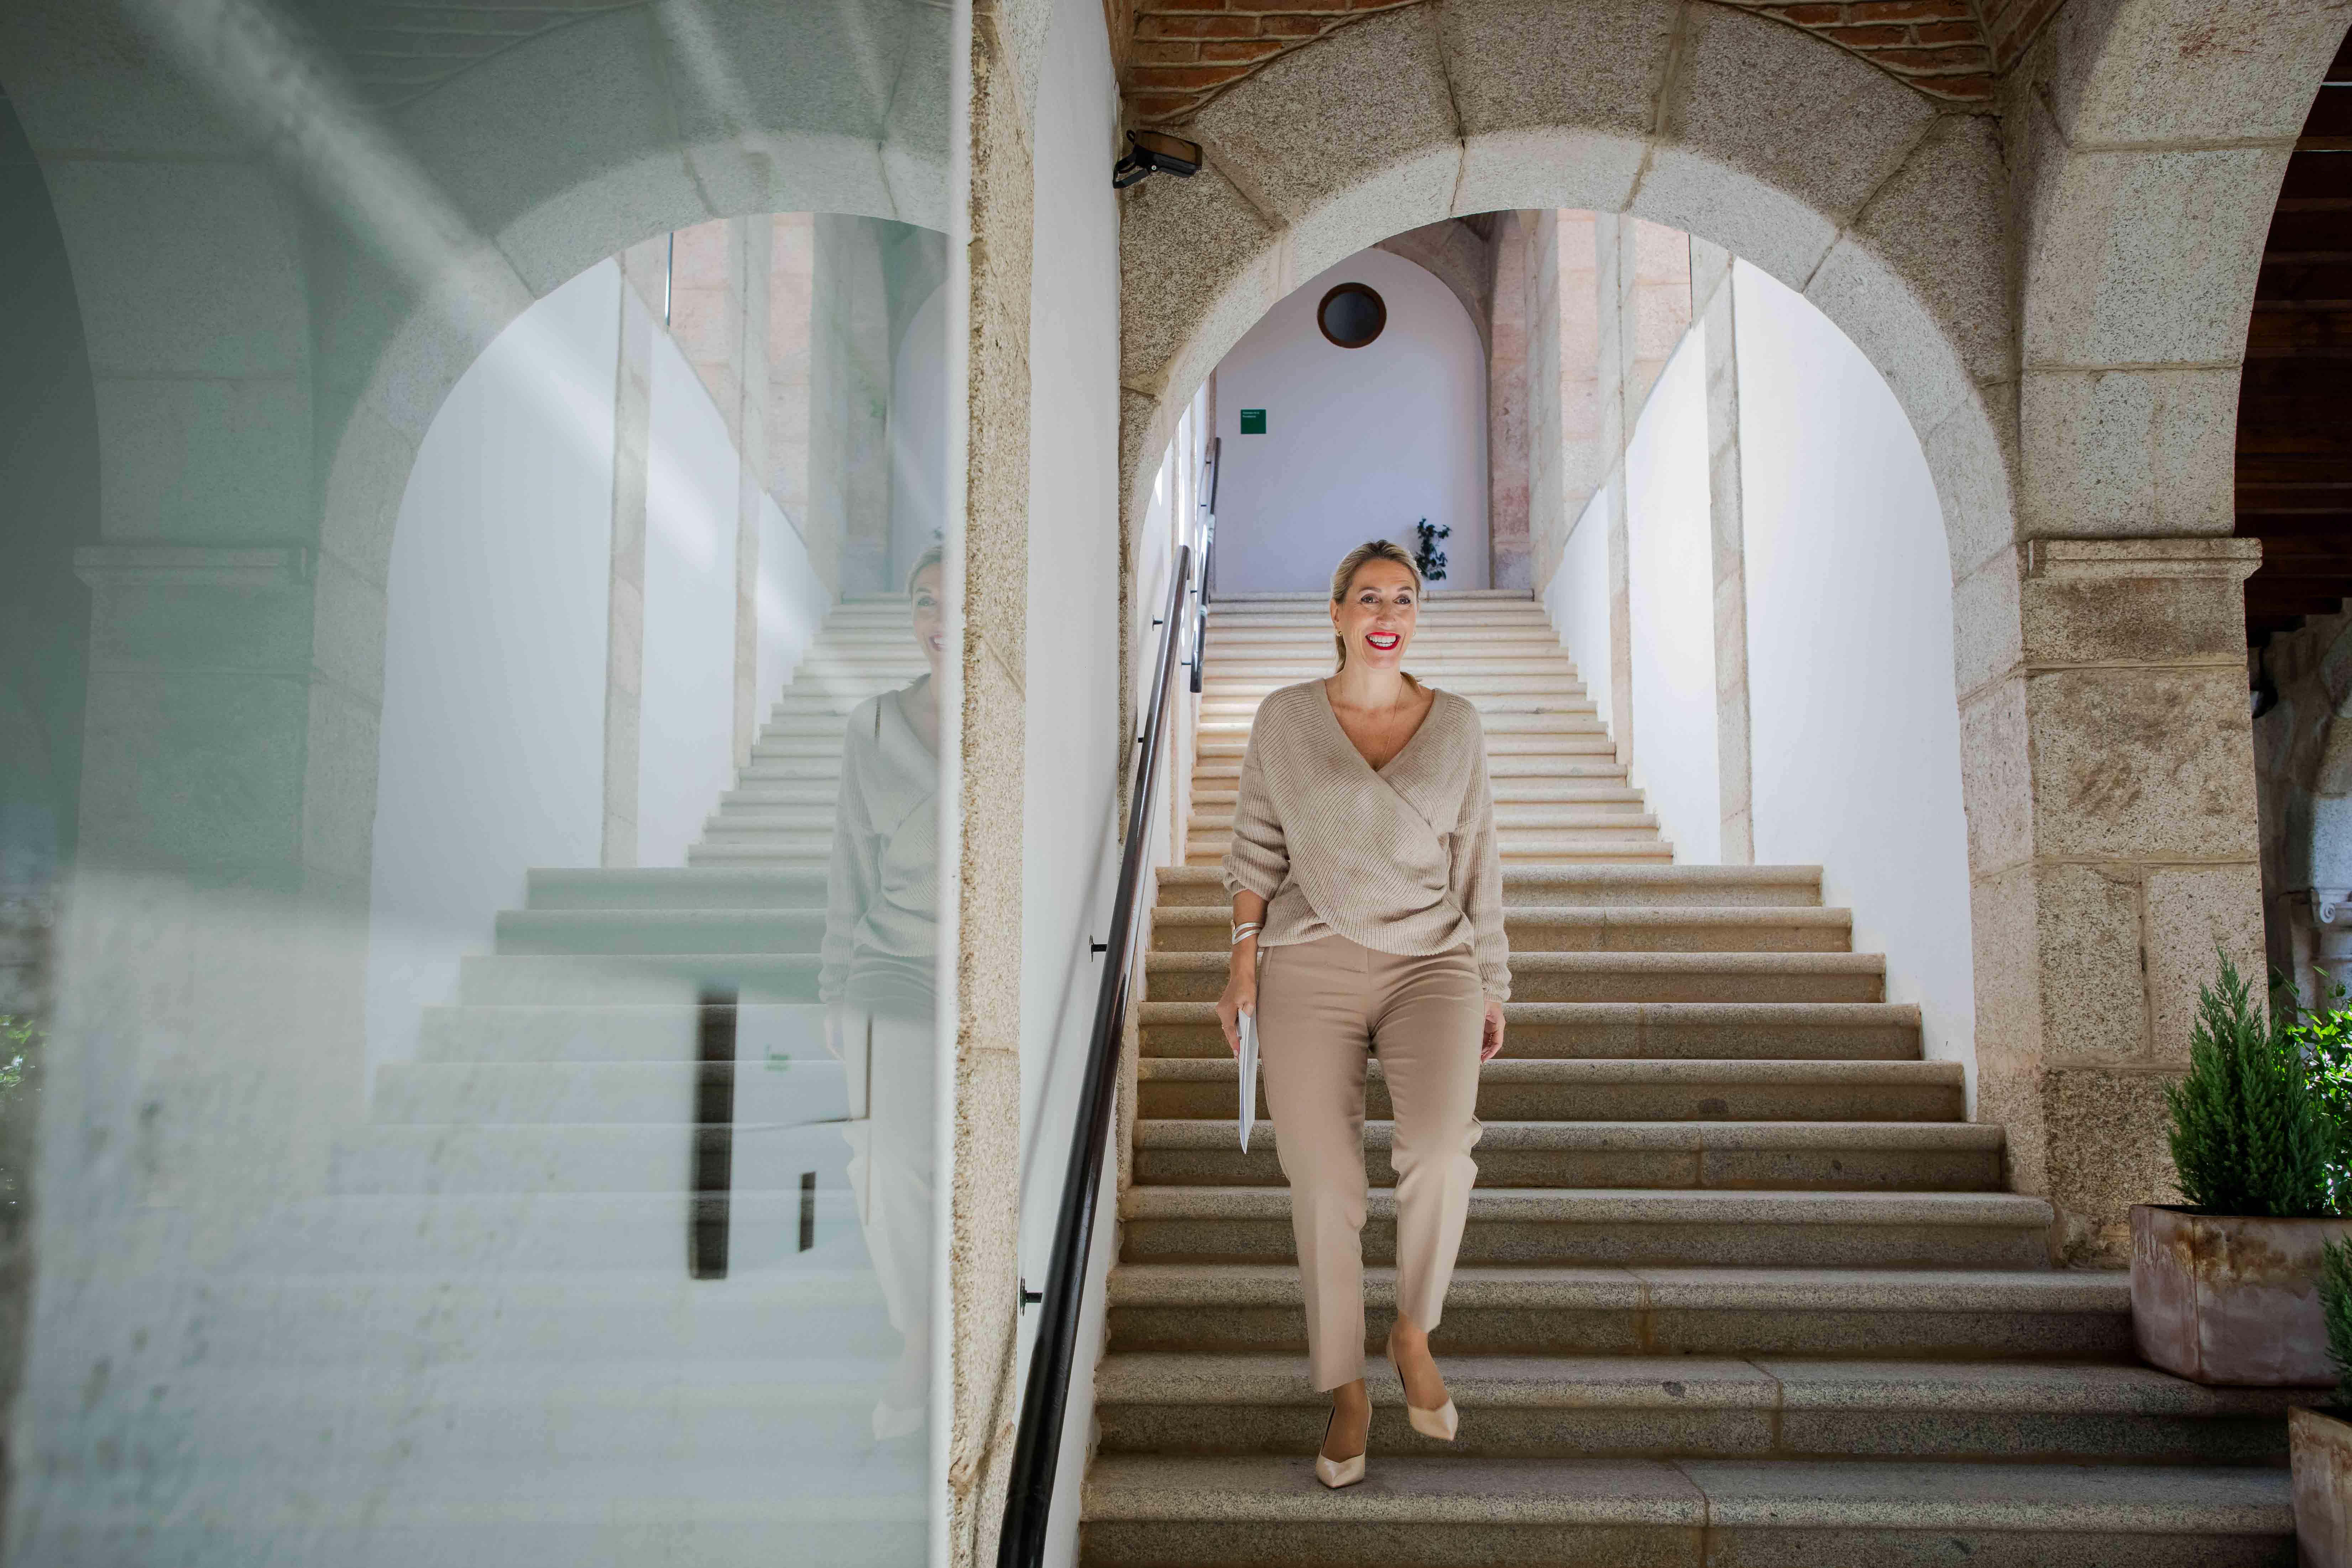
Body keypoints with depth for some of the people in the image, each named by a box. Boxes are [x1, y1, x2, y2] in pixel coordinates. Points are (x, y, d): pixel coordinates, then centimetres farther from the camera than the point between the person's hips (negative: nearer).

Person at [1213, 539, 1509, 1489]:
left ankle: (1414, 1333, 3)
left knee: (1442, 1145, -24)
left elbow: (1477, 865, 12)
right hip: (1311, 965, 0)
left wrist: (1491, 987, 13)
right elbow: (1257, 848, 9)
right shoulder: (1284, 718, 6)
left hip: (1432, 959, 0)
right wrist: (1243, 964, 2)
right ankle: (1346, 1393, 15)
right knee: (1321, 1183, -3)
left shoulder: (1456, 724, 8)